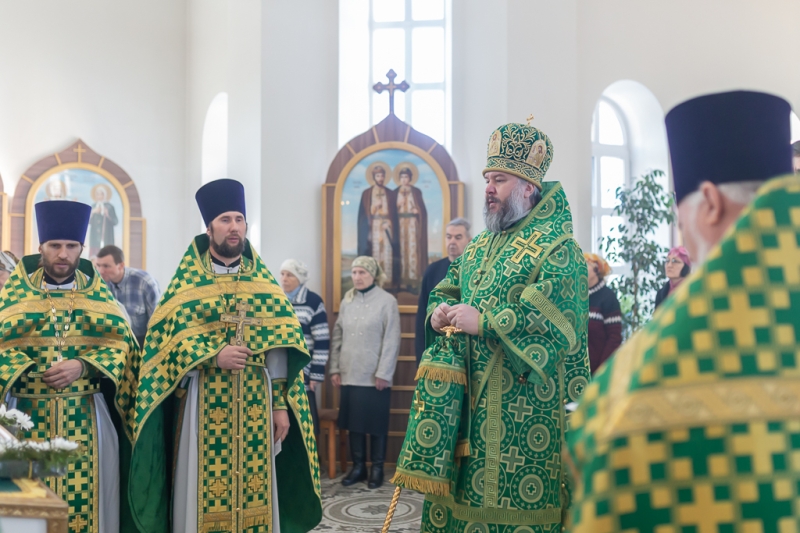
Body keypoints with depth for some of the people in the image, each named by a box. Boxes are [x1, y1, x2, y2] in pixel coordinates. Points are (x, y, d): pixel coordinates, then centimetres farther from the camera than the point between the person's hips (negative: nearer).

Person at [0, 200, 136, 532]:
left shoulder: (97, 289, 6)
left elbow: (121, 342, 1)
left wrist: (82, 366, -14)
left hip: (85, 415, 0)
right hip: (28, 413, 0)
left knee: (84, 491, 3)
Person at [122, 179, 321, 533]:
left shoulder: (264, 280, 8)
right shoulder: (187, 280, 2)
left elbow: (280, 346, 5)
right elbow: (165, 336, -6)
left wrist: (280, 405, -1)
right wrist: (213, 356, -20)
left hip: (255, 403, 2)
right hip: (204, 403, -2)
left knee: (254, 488, 5)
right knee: (205, 491, 1)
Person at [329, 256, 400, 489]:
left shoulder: (387, 301, -6)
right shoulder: (347, 301, 10)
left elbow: (392, 340, -9)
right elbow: (337, 335, 11)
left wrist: (383, 373, -13)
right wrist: (335, 368, 5)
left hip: (375, 376, -4)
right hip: (349, 374, 5)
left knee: (376, 423, 4)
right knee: (353, 421, 9)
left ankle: (377, 467, 16)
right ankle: (358, 465, 21)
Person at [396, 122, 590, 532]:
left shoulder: (556, 247, -8)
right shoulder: (477, 248, 17)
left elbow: (552, 311, -21)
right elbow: (447, 290, 23)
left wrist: (483, 322, -22)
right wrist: (440, 312, -1)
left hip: (523, 401, -7)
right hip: (469, 397, 7)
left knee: (517, 496, -3)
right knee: (461, 490, 10)